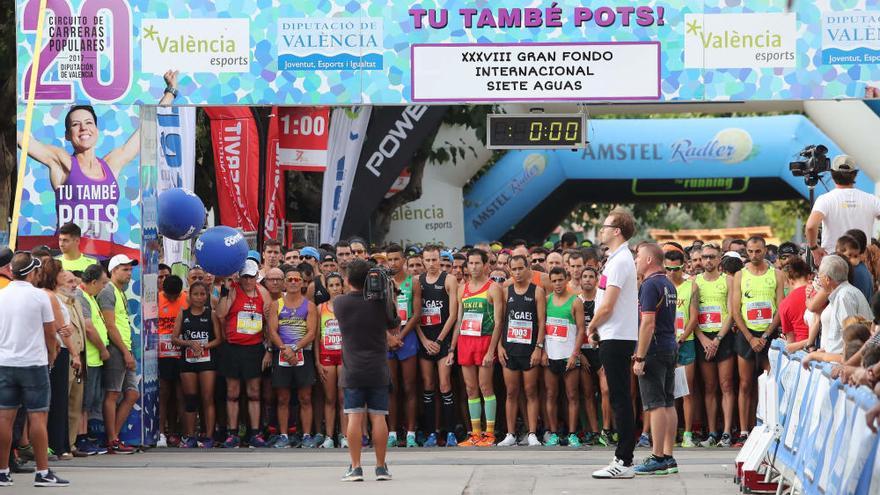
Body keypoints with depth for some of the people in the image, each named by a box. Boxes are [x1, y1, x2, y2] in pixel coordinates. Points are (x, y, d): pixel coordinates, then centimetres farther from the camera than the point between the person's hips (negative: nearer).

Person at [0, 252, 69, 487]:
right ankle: (43, 472, -2)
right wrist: (52, 353, 16)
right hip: (34, 363, -4)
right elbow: (50, 332, -2)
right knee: (37, 417, -2)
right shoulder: (39, 296, -8)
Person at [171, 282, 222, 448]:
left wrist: (204, 346, -15)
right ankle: (189, 437, 11)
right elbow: (174, 338, 3)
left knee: (207, 398, -4)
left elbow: (219, 339, -1)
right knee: (189, 400, 5)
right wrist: (190, 343, -12)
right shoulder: (183, 314, 7)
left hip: (207, 360, -2)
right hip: (187, 360, 2)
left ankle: (208, 437, -2)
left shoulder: (211, 314, 3)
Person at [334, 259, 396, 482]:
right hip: (378, 370, 0)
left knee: (354, 417, 0)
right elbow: (393, 326, 9)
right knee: (378, 417, 3)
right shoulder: (380, 302, -6)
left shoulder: (339, 303, -6)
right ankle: (381, 467, 6)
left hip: (352, 370, 0)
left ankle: (355, 467, -3)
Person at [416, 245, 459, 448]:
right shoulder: (417, 281, 10)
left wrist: (439, 340, -7)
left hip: (443, 339, -3)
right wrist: (424, 340, -3)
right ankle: (431, 433, 6)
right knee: (427, 387, 3)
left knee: (445, 386, -8)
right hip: (423, 339, 3)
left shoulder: (449, 280, 0)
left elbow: (453, 315, -4)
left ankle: (450, 433, -5)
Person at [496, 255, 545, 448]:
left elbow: (541, 321, -3)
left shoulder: (537, 291, 1)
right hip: (509, 348, 3)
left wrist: (539, 347, -10)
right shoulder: (506, 292, 9)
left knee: (531, 392, -1)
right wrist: (499, 346, 1)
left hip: (530, 350, -3)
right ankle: (510, 435, 7)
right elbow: (500, 320, 10)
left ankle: (532, 434, 1)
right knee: (511, 393, 4)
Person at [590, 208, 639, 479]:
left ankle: (623, 461, -8)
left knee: (620, 400, -8)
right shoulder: (620, 258, 17)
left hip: (615, 338, -10)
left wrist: (592, 326, -3)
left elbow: (607, 306, -19)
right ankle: (624, 458, 16)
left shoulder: (619, 262, -15)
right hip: (619, 337, 10)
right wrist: (597, 328, 13)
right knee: (620, 399, 12)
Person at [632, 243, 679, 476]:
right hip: (670, 347, 9)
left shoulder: (650, 285, -14)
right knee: (668, 404, 10)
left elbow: (648, 323, -20)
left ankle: (658, 458, -10)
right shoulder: (669, 285, 16)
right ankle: (668, 458, 12)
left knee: (656, 405, -9)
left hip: (654, 350, -9)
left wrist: (639, 357, -19)